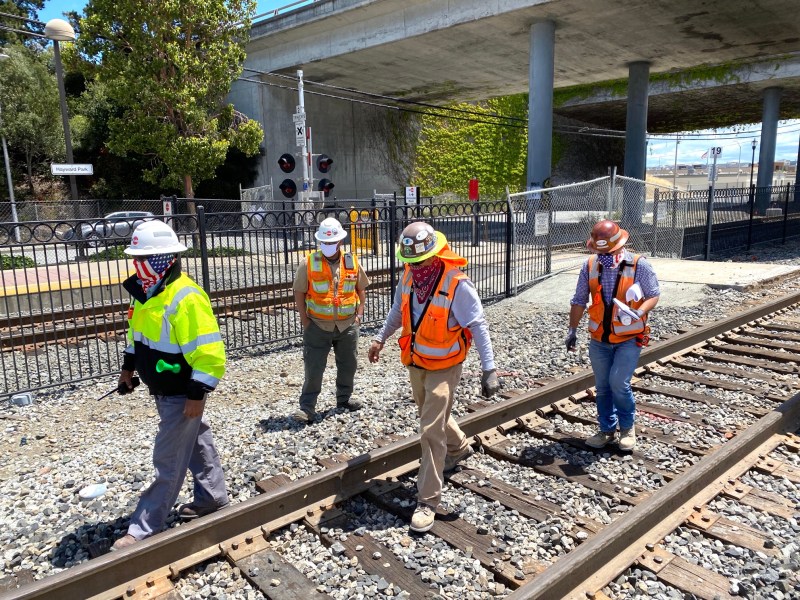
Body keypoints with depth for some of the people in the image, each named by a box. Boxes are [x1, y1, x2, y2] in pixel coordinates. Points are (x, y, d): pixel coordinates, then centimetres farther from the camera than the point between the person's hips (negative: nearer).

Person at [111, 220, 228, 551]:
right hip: (164, 390, 9)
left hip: (181, 394, -9)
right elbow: (139, 333, 20)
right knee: (196, 444, 22)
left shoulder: (186, 298, -27)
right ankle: (212, 496, 39)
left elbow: (208, 351, -28)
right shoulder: (147, 290, 3)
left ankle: (144, 529, 14)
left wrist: (196, 394, -25)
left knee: (168, 462, 2)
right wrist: (129, 366, 22)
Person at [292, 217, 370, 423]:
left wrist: (359, 313, 4)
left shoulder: (352, 262, 0)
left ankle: (344, 398, 35)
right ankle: (307, 406, 8)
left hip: (348, 324, 3)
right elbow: (299, 292, -3)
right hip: (318, 325, -3)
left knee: (348, 364, 16)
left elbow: (361, 288, 12)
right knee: (313, 367, -1)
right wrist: (304, 319, -6)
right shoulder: (309, 263, -8)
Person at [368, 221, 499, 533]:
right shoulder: (408, 276, -6)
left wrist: (489, 369, -25)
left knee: (431, 432, -6)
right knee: (432, 415, 26)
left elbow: (478, 326, -22)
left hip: (444, 367, -7)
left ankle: (428, 500, 7)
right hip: (416, 363, 7)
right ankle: (459, 447, 55)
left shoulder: (457, 284, -25)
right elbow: (398, 310, 12)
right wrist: (380, 338, 16)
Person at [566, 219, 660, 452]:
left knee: (619, 383, -11)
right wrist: (572, 330, 2)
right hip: (599, 339, 3)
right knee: (602, 387, 10)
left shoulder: (639, 265, -11)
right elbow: (579, 301, 4)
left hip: (629, 338, -3)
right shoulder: (590, 266, -4)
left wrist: (638, 313, -24)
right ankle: (607, 429, 29)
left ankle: (627, 427, 15)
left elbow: (653, 295, -4)